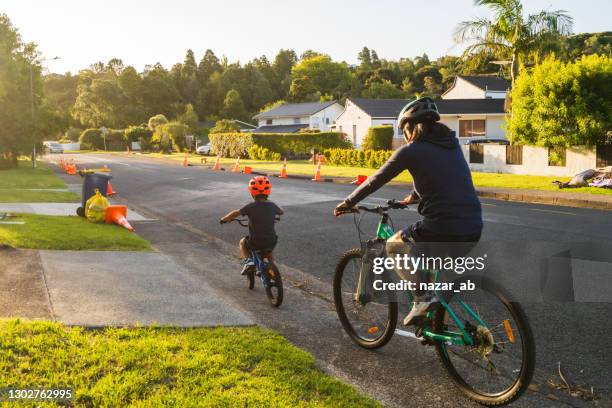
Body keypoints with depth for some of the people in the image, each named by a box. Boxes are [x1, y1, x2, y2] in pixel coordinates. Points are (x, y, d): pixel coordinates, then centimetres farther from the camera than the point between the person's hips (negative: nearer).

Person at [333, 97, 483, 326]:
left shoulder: (411, 151, 0)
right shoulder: (452, 144, 17)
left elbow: (375, 181, 8)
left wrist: (348, 203, 22)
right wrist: (414, 197, 48)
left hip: (442, 228, -6)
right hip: (473, 229, 6)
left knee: (394, 245, 20)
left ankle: (422, 298, 6)